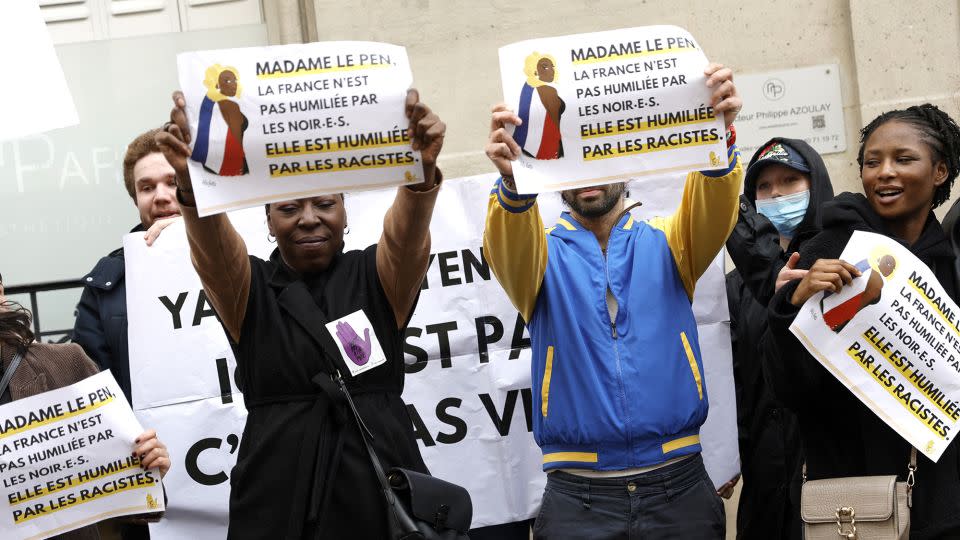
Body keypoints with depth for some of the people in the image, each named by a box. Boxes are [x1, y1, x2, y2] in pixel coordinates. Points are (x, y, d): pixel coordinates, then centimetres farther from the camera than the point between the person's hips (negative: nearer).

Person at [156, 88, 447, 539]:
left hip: (383, 491, 0)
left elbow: (407, 235, -15)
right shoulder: (249, 288, 5)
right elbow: (214, 247, -15)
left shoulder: (376, 276, 5)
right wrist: (191, 182, -35)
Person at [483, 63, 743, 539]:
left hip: (680, 487, 1)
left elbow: (713, 211, -13)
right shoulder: (543, 255, 4)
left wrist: (719, 136, -33)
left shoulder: (664, 243, 7)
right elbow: (509, 247, -19)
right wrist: (514, 182, -41)